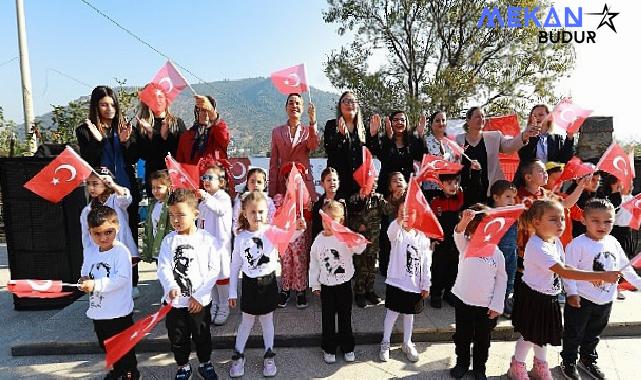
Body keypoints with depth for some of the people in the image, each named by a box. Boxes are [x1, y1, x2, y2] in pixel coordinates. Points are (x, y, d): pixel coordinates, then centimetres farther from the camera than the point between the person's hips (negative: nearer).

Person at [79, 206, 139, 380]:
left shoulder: (121, 251, -21)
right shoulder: (89, 251, 0)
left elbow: (122, 279, -28)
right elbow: (85, 269, 14)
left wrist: (96, 284, -31)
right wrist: (84, 278, -8)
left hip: (119, 312, -7)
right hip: (97, 311, 8)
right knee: (106, 344, 26)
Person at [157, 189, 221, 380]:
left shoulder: (207, 239, -10)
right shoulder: (169, 240, -4)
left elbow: (213, 270, -9)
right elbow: (163, 267, -11)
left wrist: (199, 295, -13)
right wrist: (171, 286, -30)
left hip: (199, 301, -1)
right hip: (175, 300, 2)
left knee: (202, 335, 16)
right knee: (178, 337, 16)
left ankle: (205, 363, 40)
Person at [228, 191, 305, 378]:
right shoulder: (240, 237, -7)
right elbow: (235, 266, 0)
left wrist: (297, 229, -54)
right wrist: (232, 292, 3)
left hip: (268, 283, -1)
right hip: (249, 284, 1)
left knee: (267, 320, 15)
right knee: (246, 322, 15)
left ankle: (269, 355, 34)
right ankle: (238, 355, 36)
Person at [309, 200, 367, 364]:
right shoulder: (319, 240, -3)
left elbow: (359, 249, -28)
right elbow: (314, 263, 4)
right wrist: (315, 285, 7)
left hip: (344, 284, -1)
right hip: (326, 286, 2)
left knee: (345, 318, 13)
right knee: (328, 319, 13)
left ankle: (347, 347, 32)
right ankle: (329, 348, 30)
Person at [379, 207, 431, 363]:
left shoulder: (422, 237, 0)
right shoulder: (397, 233, -8)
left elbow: (426, 263, 4)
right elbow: (391, 232, -36)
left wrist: (426, 285, 4)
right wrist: (399, 219, -56)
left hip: (415, 284, 3)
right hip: (396, 281, -3)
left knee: (409, 314, 17)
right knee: (392, 312, 6)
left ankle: (407, 344, 36)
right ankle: (385, 343, 25)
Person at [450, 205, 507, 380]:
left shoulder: (497, 253, -5)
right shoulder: (465, 246, -5)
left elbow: (501, 280, 0)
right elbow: (458, 234, -27)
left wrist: (497, 305, -4)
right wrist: (464, 220, -49)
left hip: (486, 305, 0)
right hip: (463, 301, 1)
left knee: (482, 339, 15)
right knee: (462, 336, 15)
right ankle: (462, 363, 36)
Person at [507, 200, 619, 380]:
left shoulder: (556, 241, 0)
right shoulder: (536, 246, -30)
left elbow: (562, 268, 8)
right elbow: (563, 272, -35)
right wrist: (601, 276, -36)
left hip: (549, 297, 8)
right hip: (532, 298, -8)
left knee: (543, 334, 22)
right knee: (529, 336, 8)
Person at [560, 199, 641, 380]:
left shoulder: (613, 242, 2)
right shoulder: (578, 244, -20)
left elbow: (624, 266, 16)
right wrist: (572, 293, -23)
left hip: (606, 300, 7)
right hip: (581, 300, -6)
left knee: (593, 333, 24)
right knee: (574, 334, 9)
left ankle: (588, 360, 42)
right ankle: (568, 362, 27)